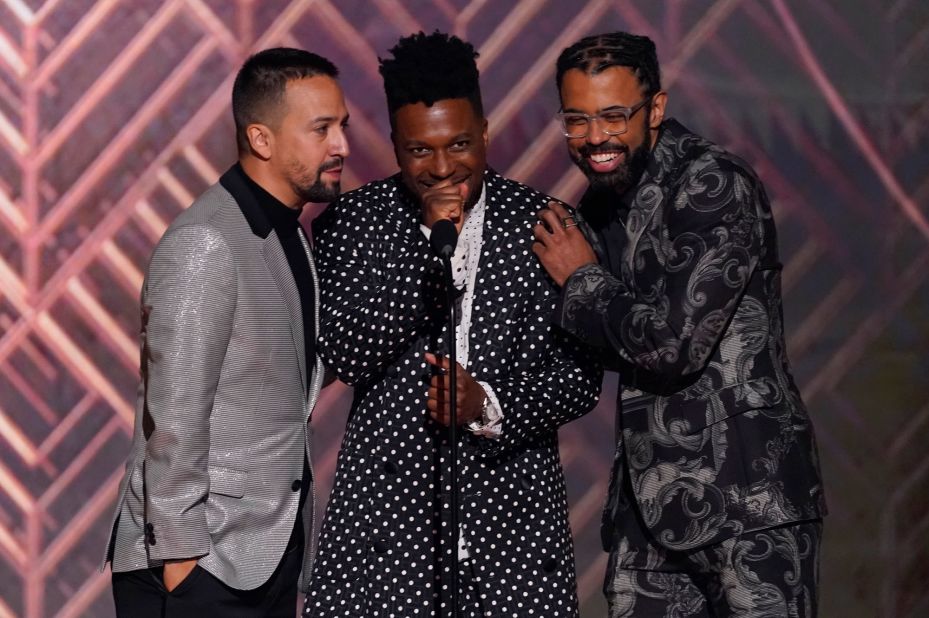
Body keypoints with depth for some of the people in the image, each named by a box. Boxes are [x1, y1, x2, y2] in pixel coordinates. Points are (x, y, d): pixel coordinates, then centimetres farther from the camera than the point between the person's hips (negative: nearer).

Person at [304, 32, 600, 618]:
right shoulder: (351, 222, 1)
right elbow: (345, 356, -9)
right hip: (388, 504, 0)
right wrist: (429, 246, -15)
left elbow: (582, 375, 2)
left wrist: (490, 405, -15)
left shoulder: (543, 224, 1)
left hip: (514, 507, 1)